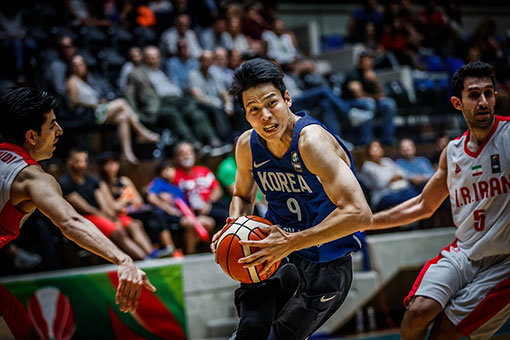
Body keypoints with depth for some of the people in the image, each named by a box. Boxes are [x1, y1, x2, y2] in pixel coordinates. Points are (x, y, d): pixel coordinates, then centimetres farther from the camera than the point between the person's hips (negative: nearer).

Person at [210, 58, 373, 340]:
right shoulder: (247, 146, -4)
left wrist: (290, 243, -33)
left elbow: (359, 214, -34)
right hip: (278, 256, 4)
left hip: (325, 268, -4)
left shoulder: (312, 140, -25)